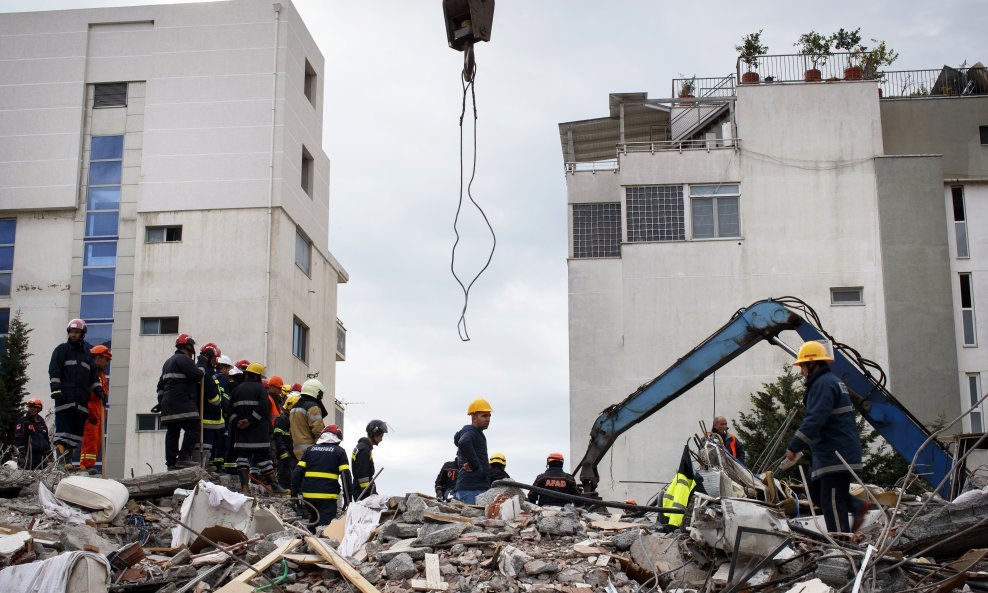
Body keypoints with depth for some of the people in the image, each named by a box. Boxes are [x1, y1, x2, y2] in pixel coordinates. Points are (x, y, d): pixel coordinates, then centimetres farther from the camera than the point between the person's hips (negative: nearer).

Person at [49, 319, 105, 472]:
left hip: (81, 400, 5)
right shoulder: (61, 349, 8)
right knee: (63, 428, -11)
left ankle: (68, 459, 4)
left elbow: (93, 375, 24)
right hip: (65, 397, -5)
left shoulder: (87, 354, 22)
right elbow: (54, 370, -3)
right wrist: (56, 389, -15)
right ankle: (62, 459, -16)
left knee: (77, 431, 2)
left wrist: (99, 390, 10)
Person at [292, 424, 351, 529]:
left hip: (308, 496, 4)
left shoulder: (310, 450, 15)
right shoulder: (339, 451, 5)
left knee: (313, 522, 22)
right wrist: (347, 499, 0)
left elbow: (298, 471, 8)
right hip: (328, 497, -4)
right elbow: (345, 475, -2)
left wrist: (294, 493, 11)